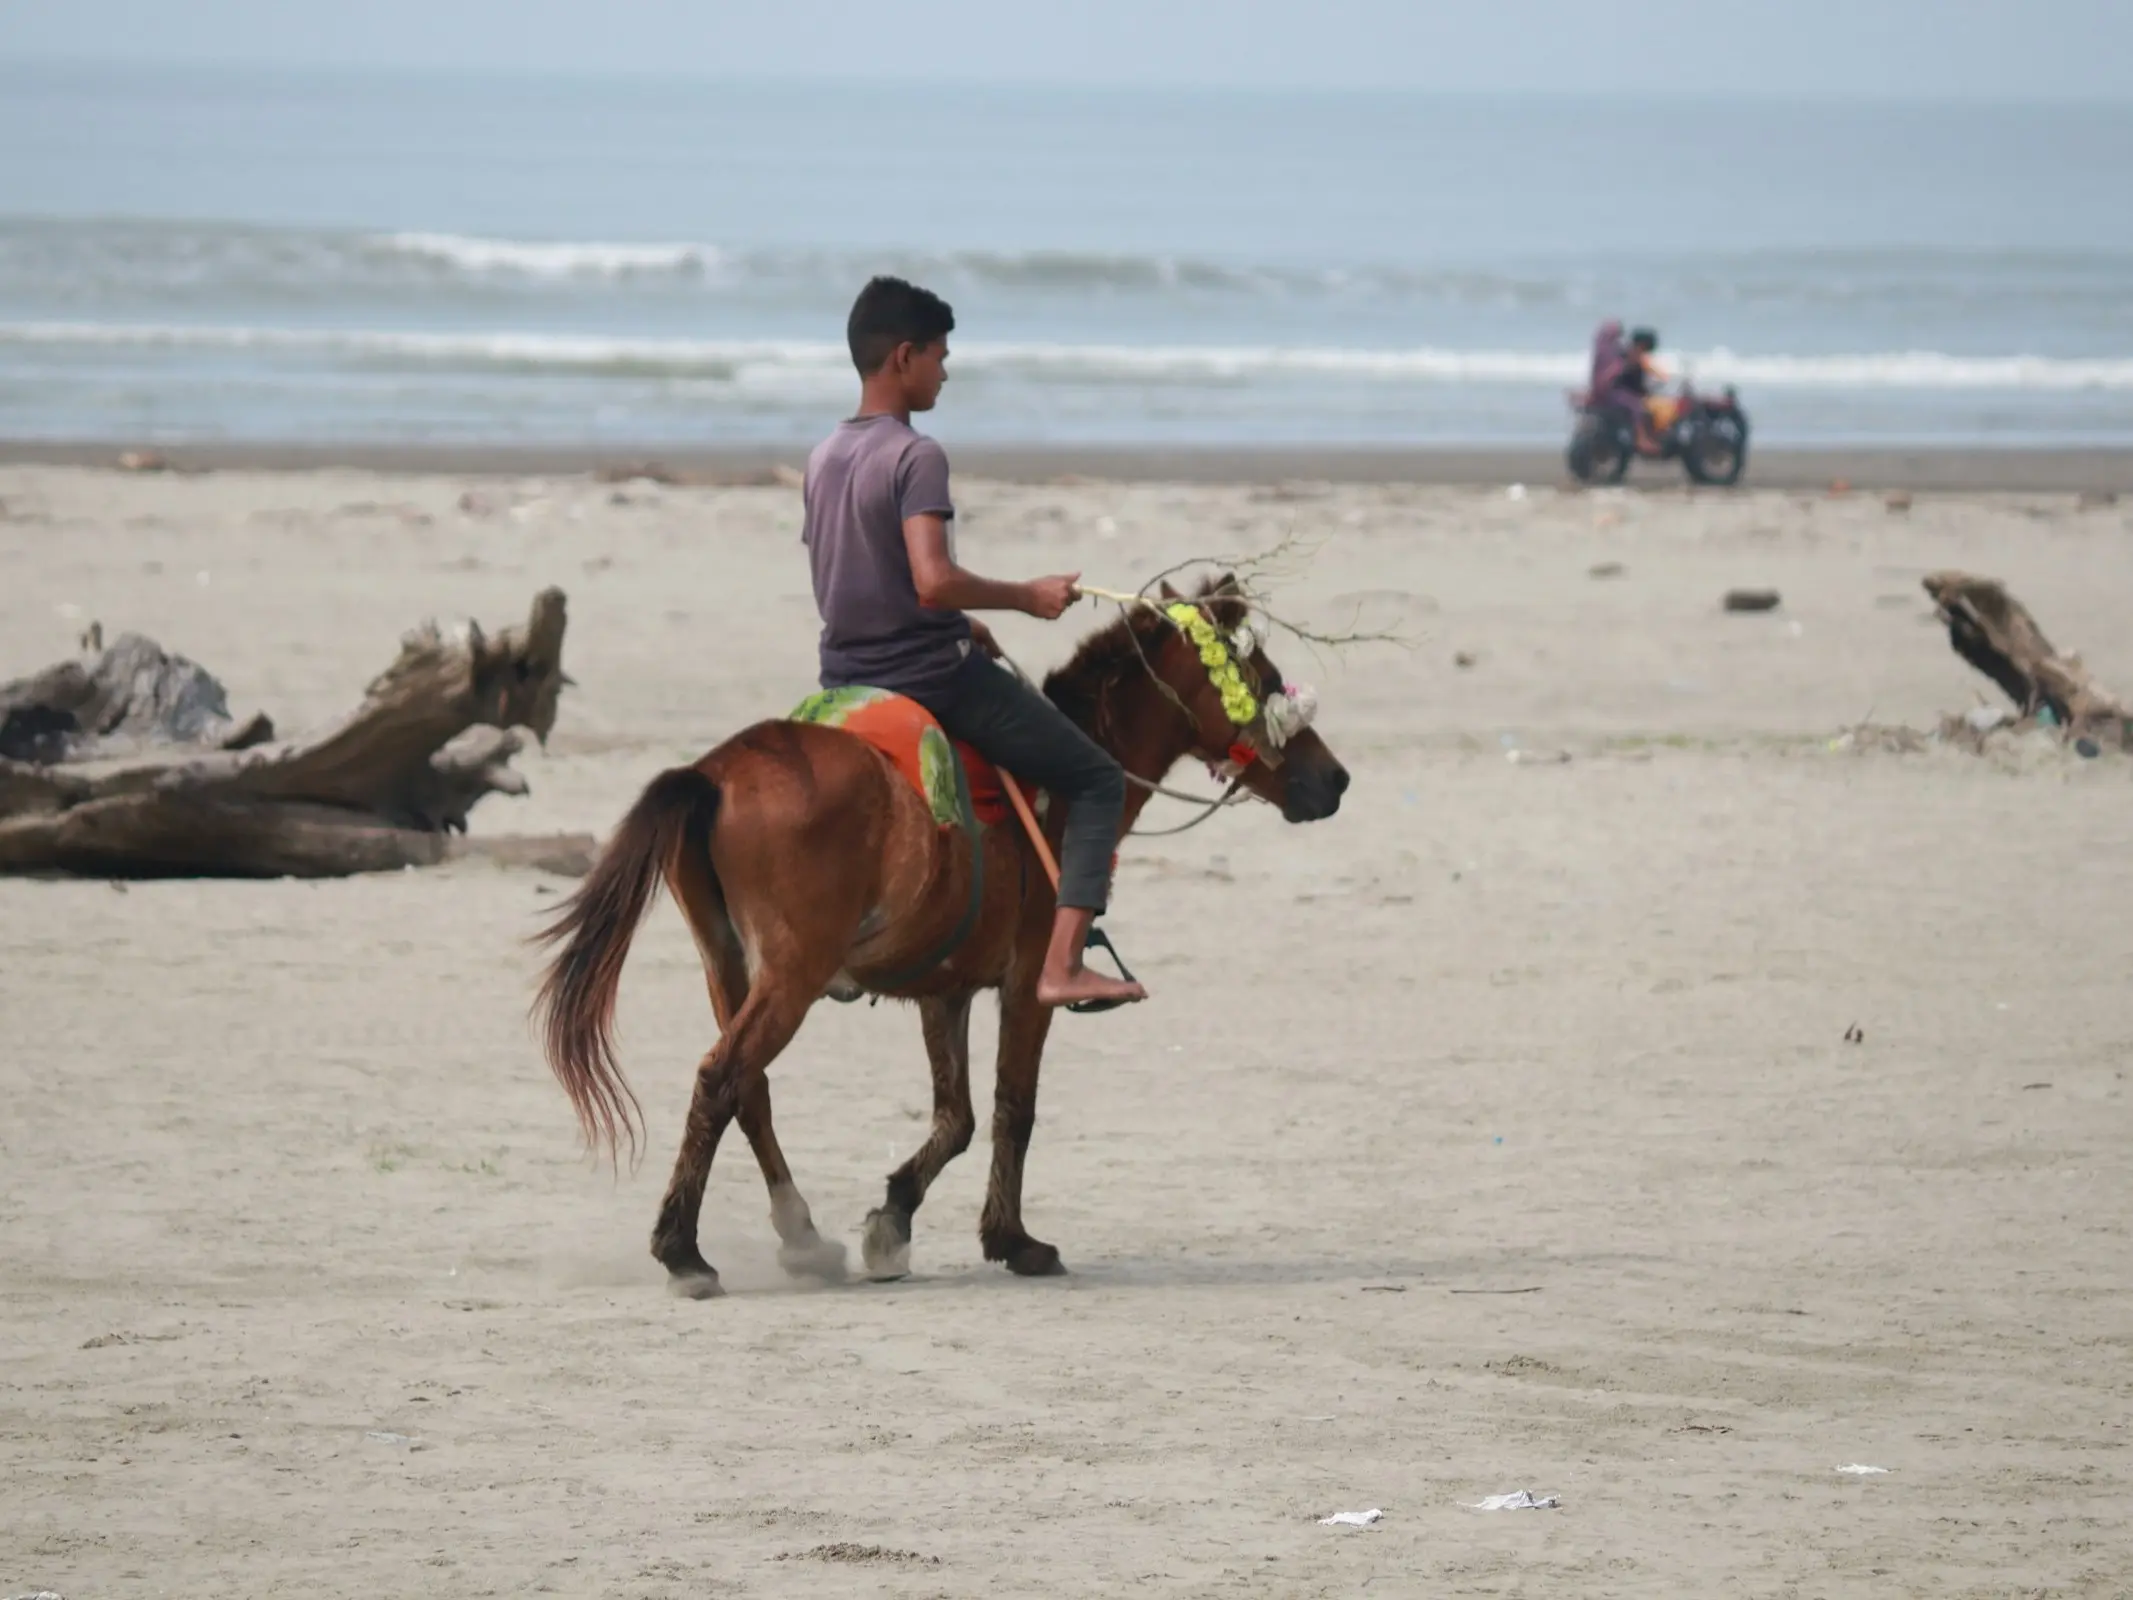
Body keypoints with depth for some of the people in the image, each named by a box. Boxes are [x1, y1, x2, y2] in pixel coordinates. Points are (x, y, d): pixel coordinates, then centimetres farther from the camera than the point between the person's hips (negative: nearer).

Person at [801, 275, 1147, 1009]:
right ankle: (1062, 964, -13)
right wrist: (1028, 597, -15)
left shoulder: (823, 459, 9)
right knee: (1097, 783, 2)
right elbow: (933, 581, -28)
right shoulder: (917, 458, -17)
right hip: (934, 676, -8)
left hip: (846, 678, 8)